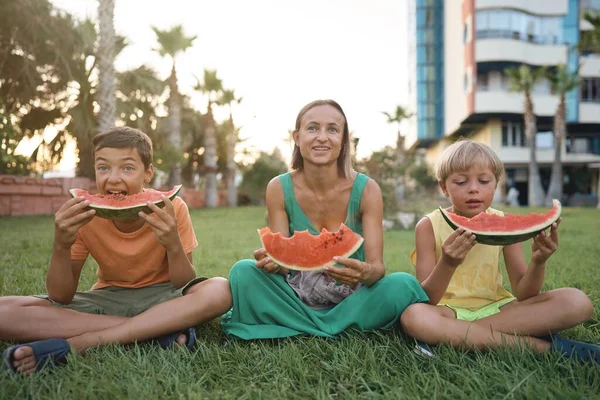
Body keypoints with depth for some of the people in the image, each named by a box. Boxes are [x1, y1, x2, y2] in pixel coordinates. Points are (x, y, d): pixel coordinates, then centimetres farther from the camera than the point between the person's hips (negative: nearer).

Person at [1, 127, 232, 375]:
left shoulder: (172, 210, -17)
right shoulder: (84, 216, -13)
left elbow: (186, 291, -14)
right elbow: (60, 298, -10)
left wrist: (174, 246, -33)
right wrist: (61, 247, -28)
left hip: (161, 298, -1)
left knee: (219, 291, -34)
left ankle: (77, 344, -27)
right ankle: (164, 328, -25)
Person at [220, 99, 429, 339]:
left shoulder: (366, 190, -12)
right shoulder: (279, 189, -9)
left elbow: (377, 266, -15)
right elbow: (281, 262, -9)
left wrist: (365, 272, -39)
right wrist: (270, 262, -34)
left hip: (351, 301, 0)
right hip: (296, 299, 1)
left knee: (403, 285, -28)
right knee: (243, 272, -22)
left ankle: (297, 328, -15)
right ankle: (340, 330, -15)